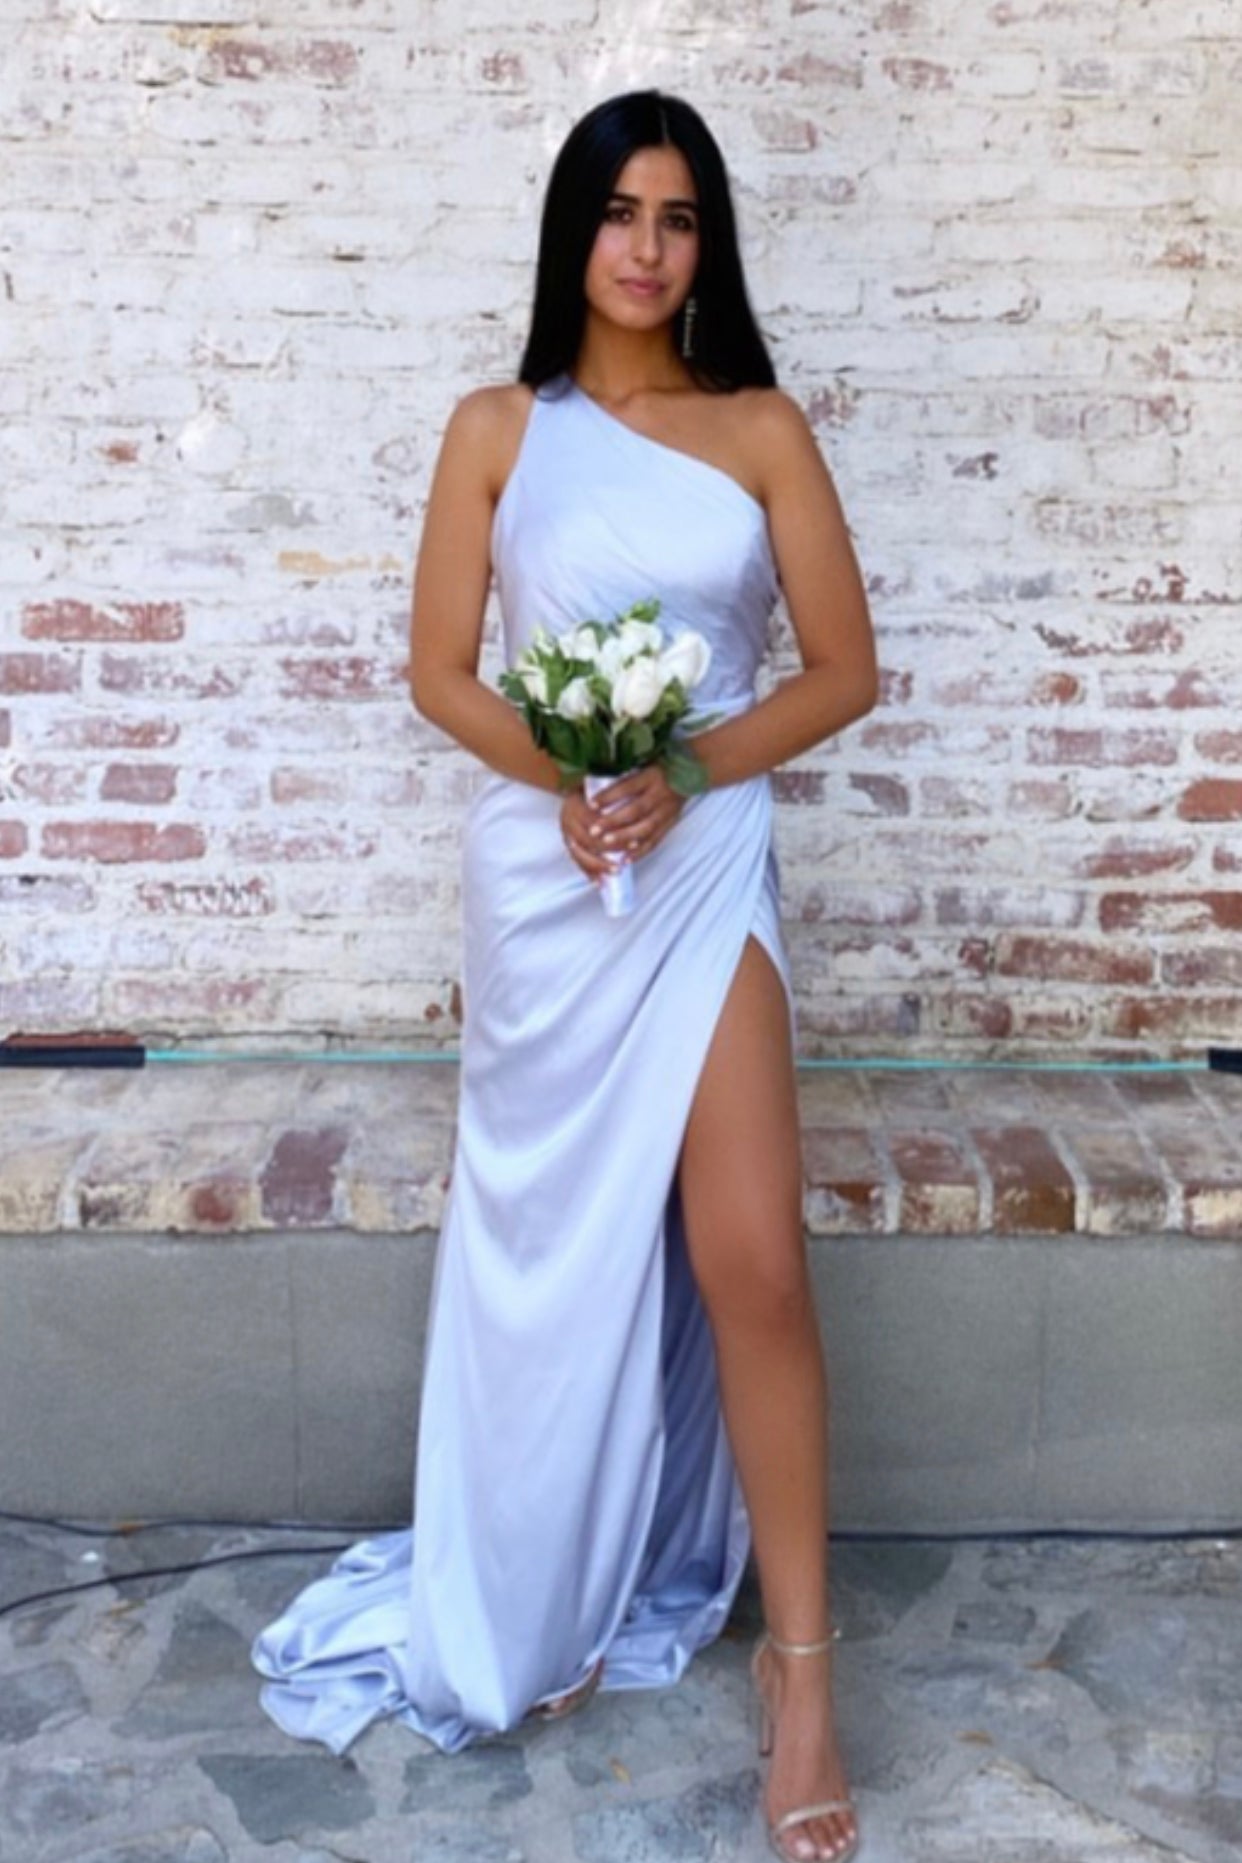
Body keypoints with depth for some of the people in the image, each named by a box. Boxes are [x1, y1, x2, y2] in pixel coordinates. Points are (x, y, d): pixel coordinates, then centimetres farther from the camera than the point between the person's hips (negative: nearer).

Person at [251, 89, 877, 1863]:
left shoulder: (763, 427, 4)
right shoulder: (498, 428, 5)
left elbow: (844, 668, 2)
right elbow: (440, 670, 3)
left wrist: (683, 773, -13)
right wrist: (563, 778, -15)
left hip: (709, 862, -1)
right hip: (542, 869, 1)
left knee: (749, 1254, -9)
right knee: (558, 1244, 9)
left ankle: (800, 1661, 4)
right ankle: (547, 1599, 31)